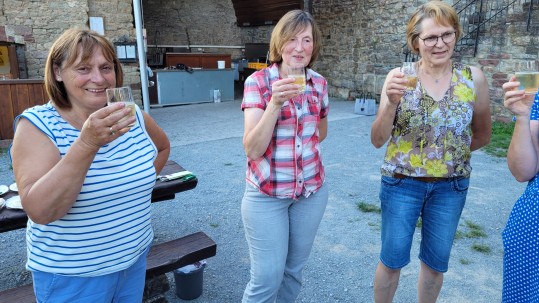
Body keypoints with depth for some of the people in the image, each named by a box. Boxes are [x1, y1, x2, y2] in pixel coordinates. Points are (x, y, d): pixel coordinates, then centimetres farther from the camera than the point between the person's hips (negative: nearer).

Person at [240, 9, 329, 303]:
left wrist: (304, 148, 5)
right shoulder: (258, 81, -12)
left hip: (312, 189, 4)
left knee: (294, 269, 18)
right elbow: (252, 149, -20)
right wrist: (275, 103, -29)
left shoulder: (318, 83, 1)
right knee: (267, 278, 3)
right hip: (267, 192, -4)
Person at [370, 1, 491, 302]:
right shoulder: (398, 77, -10)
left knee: (436, 262, 18)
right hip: (402, 182, -1)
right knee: (392, 260, 11)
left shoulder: (473, 78, -6)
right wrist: (392, 103, -27)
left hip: (451, 185, 2)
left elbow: (482, 135, 8)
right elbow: (378, 140, -13)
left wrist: (450, 151, 5)